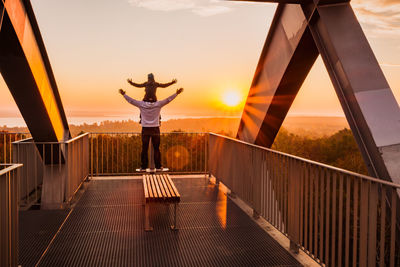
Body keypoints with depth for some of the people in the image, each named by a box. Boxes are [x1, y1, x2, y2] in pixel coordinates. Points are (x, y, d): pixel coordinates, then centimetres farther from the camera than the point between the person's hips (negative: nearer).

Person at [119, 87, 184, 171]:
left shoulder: (141, 104, -3)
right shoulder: (158, 104, -5)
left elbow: (131, 100, 4)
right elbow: (168, 99, -2)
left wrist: (124, 94, 16)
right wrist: (177, 93, 4)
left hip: (145, 129, 0)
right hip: (155, 129, 0)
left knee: (144, 149, 4)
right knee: (156, 148, 6)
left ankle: (143, 167, 6)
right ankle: (158, 166, 8)